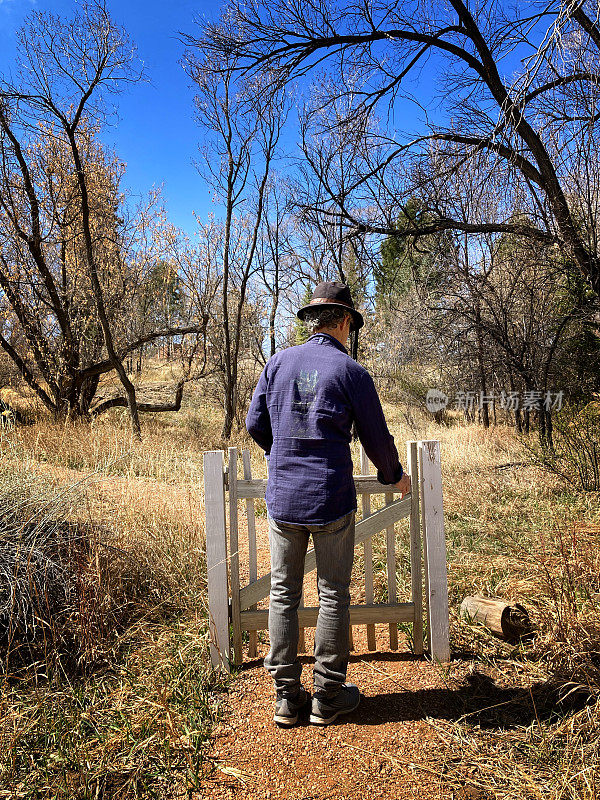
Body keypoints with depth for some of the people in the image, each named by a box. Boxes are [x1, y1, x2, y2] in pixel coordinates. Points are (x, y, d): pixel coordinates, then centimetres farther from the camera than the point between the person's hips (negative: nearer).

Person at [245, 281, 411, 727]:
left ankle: (287, 697, 21)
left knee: (283, 594, 12)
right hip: (332, 499, -3)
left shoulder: (279, 363, 4)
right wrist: (395, 476, 20)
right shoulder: (351, 372, -6)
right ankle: (328, 697, 21)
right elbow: (377, 438, 1)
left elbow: (255, 424, 9)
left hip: (283, 496, 3)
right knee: (333, 596, 10)